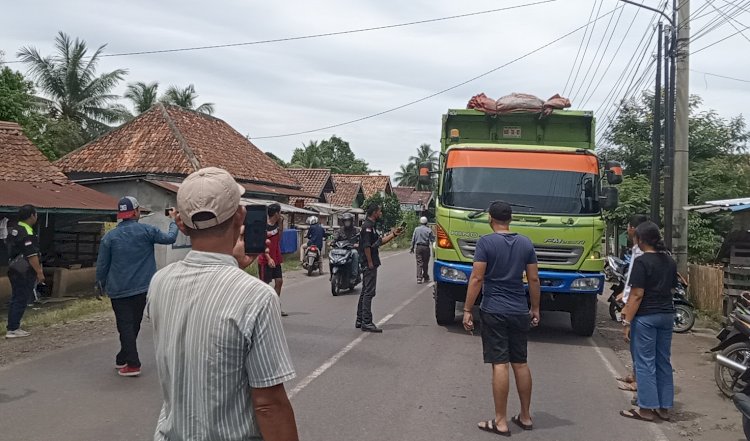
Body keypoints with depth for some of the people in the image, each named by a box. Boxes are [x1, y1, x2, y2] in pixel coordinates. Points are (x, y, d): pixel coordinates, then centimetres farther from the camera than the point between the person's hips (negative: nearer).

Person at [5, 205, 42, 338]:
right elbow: (31, 255, -21)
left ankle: (13, 327, 19)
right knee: (21, 300, -5)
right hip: (25, 272, -10)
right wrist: (39, 272, -17)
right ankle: (13, 329, -3)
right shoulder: (27, 233, -18)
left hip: (14, 270, 10)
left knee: (16, 300, 14)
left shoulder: (13, 231, 13)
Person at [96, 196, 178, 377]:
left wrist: (101, 285, 17)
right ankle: (122, 359, 27)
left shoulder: (109, 237, -4)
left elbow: (101, 265, 0)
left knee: (125, 326, 3)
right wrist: (173, 220, 17)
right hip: (141, 289, 1)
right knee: (133, 325, 15)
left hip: (119, 290, -1)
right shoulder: (146, 231, -8)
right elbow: (170, 238, 1)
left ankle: (132, 364, -1)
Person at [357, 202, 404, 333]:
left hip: (369, 265, 11)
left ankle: (360, 321, 20)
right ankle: (366, 323, -8)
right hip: (369, 265, -11)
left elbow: (379, 241, 24)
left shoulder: (371, 226, 18)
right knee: (369, 293, -9)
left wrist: (393, 234, 21)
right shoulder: (367, 226, -15)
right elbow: (366, 246, -22)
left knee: (365, 292, 14)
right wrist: (370, 263, -21)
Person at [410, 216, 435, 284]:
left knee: (419, 263, 0)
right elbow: (432, 239, -3)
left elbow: (413, 239, 5)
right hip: (426, 247, -1)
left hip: (418, 247, 1)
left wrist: (412, 248, 12)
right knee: (425, 263, 10)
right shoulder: (428, 230, -5)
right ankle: (426, 278, 19)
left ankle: (419, 278, -11)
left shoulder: (416, 229, 3)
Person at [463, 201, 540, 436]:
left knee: (499, 364, -3)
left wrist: (467, 310, -8)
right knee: (521, 363, 13)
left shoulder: (486, 242, -9)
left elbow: (477, 279, -13)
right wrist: (535, 308, 17)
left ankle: (501, 422, 1)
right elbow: (534, 280, 7)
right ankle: (525, 417, 23)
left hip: (494, 311, -5)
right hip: (520, 312, 5)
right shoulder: (526, 243, 5)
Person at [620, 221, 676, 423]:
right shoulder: (670, 261, 9)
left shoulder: (642, 262, -14)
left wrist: (627, 322, -14)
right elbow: (671, 288, 17)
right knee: (663, 361, 12)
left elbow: (637, 295, -17)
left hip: (646, 317, -7)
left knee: (645, 362, -1)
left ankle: (646, 408, 3)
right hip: (667, 315, 7)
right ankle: (664, 407, 18)